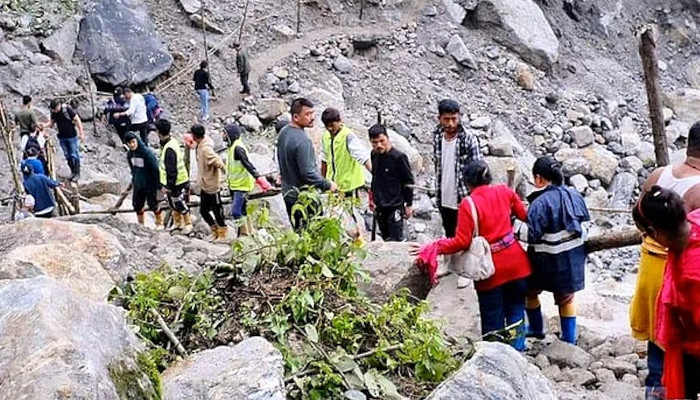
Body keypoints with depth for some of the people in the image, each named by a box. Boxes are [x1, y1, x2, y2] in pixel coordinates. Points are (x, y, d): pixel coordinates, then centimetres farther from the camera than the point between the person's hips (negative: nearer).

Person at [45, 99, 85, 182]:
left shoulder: (67, 109, -18)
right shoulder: (53, 112, -2)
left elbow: (77, 120, -15)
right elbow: (52, 123, 9)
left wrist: (81, 133, -17)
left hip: (72, 135, -6)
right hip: (62, 137, 6)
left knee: (74, 155, -1)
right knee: (67, 156, 12)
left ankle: (77, 173, 7)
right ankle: (73, 172, 23)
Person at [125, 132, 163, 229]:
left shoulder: (147, 152, -20)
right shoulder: (130, 154, 1)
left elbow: (155, 169, -18)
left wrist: (158, 185, -17)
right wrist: (133, 180, 17)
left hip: (150, 185, -6)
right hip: (138, 185, 7)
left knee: (153, 205, 2)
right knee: (137, 205, 12)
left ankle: (159, 224, 21)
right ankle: (141, 224, 30)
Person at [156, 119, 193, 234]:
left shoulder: (169, 149, -30)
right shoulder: (171, 141, 2)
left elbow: (171, 170, -27)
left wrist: (169, 186, -19)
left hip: (176, 183, -9)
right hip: (178, 180, 9)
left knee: (180, 205, 8)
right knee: (174, 204, 23)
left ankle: (188, 224, 25)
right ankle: (177, 223, 38)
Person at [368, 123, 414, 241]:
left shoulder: (398, 157, -15)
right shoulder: (374, 155, 4)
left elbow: (409, 182, -9)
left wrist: (408, 205, -8)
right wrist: (372, 197, 19)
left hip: (395, 207, -6)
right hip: (380, 207, 6)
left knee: (395, 240, -7)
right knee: (386, 239, 13)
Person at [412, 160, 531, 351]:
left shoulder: (468, 204, -15)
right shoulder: (504, 191, -2)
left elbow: (462, 242, -17)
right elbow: (525, 215, 6)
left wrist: (434, 247, -11)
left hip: (491, 268, -4)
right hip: (515, 262, 4)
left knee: (493, 318, 9)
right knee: (515, 309, 16)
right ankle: (517, 349, 22)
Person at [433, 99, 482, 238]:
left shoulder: (469, 139, -15)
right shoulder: (437, 136, 2)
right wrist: (438, 193, 14)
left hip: (464, 201, -5)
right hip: (445, 201, 5)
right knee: (450, 238, 17)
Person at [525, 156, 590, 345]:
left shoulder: (540, 203, -23)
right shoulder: (573, 195, -2)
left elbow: (532, 235, -26)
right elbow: (584, 220, 5)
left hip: (550, 261, -6)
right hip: (574, 256, 6)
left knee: (530, 291, 21)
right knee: (566, 298, 20)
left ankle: (536, 329, 35)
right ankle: (569, 340, 26)